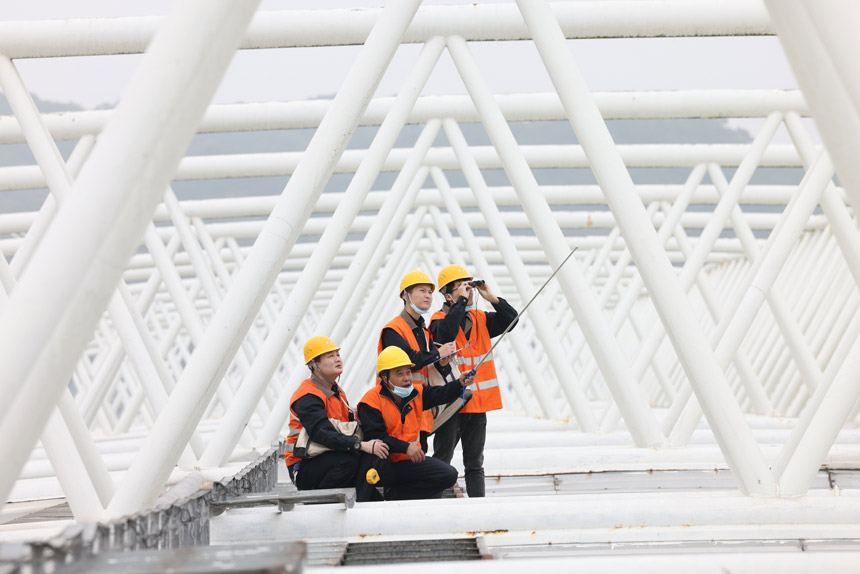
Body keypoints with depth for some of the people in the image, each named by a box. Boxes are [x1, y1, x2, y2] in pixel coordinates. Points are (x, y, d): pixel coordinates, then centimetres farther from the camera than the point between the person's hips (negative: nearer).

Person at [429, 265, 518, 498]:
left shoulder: (480, 319, 12)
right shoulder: (439, 320, -7)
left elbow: (511, 319, 6)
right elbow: (447, 332, -29)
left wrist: (492, 298, -6)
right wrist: (462, 300, -23)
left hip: (478, 403, 6)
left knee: (475, 463, 12)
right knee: (442, 460, -1)